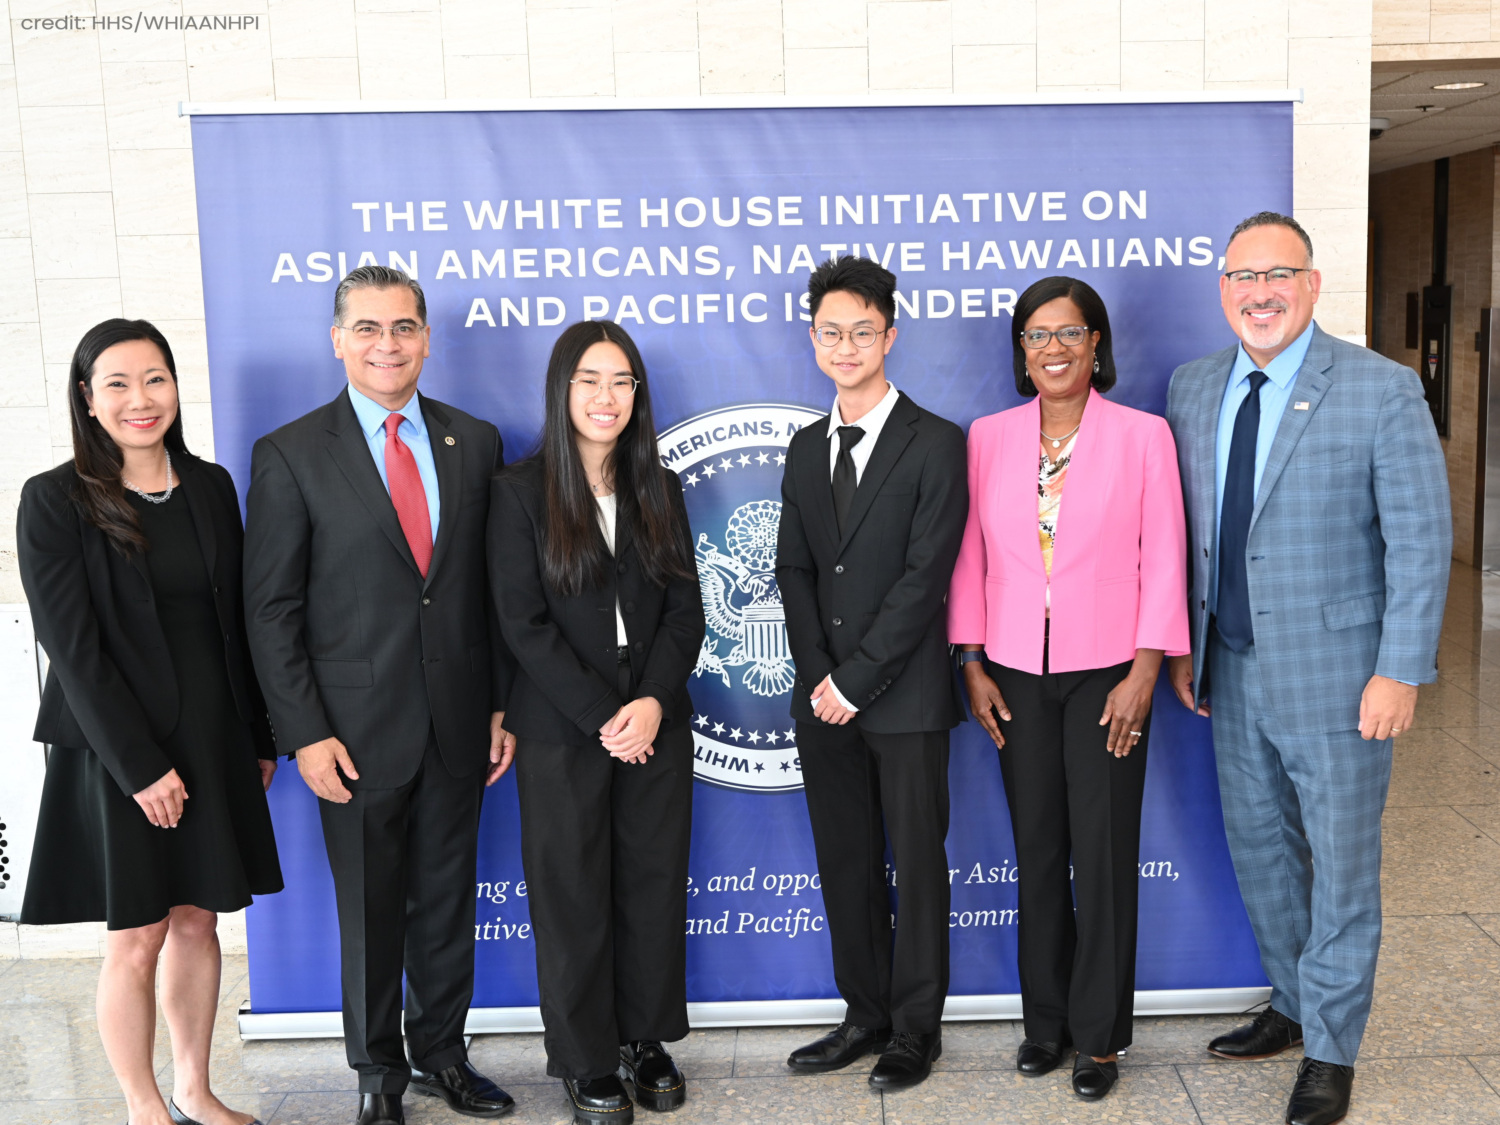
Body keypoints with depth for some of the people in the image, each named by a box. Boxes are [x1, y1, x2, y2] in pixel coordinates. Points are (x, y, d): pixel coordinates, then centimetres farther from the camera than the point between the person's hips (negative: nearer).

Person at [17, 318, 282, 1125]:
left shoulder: (211, 486, 5)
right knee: (135, 940, 5)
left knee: (197, 921, 13)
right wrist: (141, 765, -15)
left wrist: (260, 738, 9)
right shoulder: (56, 500, -8)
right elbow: (72, 646, -12)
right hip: (113, 752, -4)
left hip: (213, 743, 4)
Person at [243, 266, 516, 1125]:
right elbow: (272, 608, -6)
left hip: (458, 723, 3)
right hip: (358, 726, -3)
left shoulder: (476, 442, 4)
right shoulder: (290, 456, -5)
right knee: (370, 910, 11)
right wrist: (306, 733, -11)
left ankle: (441, 1053, 34)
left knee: (448, 899, 15)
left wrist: (504, 704, 4)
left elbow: (495, 587, 7)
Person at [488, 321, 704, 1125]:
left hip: (657, 725, 3)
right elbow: (523, 622, -8)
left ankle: (647, 1040, 27)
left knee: (655, 885, 9)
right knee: (572, 894, 6)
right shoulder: (522, 491, -3)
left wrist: (653, 703, -11)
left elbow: (685, 609, 4)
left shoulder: (659, 490, 8)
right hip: (562, 731, -3)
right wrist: (602, 716, -13)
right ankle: (585, 1061, 21)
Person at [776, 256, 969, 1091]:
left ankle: (917, 1026, 20)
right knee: (846, 863, 12)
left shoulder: (936, 443, -6)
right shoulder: (806, 448, 12)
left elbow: (925, 577, -13)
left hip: (905, 697, -5)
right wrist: (819, 676, -4)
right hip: (825, 697, 5)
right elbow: (794, 570, 9)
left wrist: (854, 680, -14)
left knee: (918, 860, 5)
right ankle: (867, 1014, 27)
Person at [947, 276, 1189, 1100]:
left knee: (1104, 855, 2)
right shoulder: (987, 438, 5)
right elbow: (969, 558, 6)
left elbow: (1164, 561, -3)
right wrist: (972, 665, 2)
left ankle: (1099, 1035, 17)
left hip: (1106, 674, -2)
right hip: (1016, 676, 2)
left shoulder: (1143, 436, -1)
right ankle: (1046, 1020, 25)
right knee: (1037, 851, 10)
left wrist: (1143, 672, -9)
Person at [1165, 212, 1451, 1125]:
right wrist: (1180, 642, 7)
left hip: (1336, 673, -5)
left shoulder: (1383, 390, -11)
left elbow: (1421, 540, -11)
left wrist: (1401, 672, -15)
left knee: (1342, 866, 7)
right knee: (1259, 847, 18)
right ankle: (1293, 1007, 38)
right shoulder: (1193, 388, 4)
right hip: (1233, 668, 5)